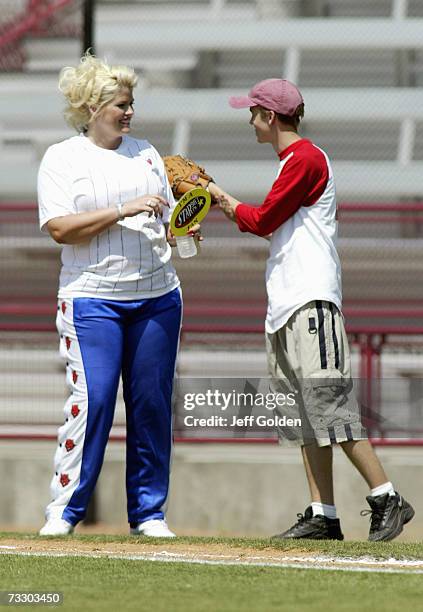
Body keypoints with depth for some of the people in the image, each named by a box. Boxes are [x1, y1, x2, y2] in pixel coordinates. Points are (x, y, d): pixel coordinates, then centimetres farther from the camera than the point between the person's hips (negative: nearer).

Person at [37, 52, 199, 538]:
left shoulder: (145, 154, 14)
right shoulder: (62, 159, 1)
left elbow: (167, 222, 17)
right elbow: (60, 228, -11)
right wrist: (124, 211, -17)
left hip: (156, 296, 4)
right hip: (92, 298, -4)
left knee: (152, 403, 3)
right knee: (92, 399, -12)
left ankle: (148, 512, 9)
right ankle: (64, 509, -4)